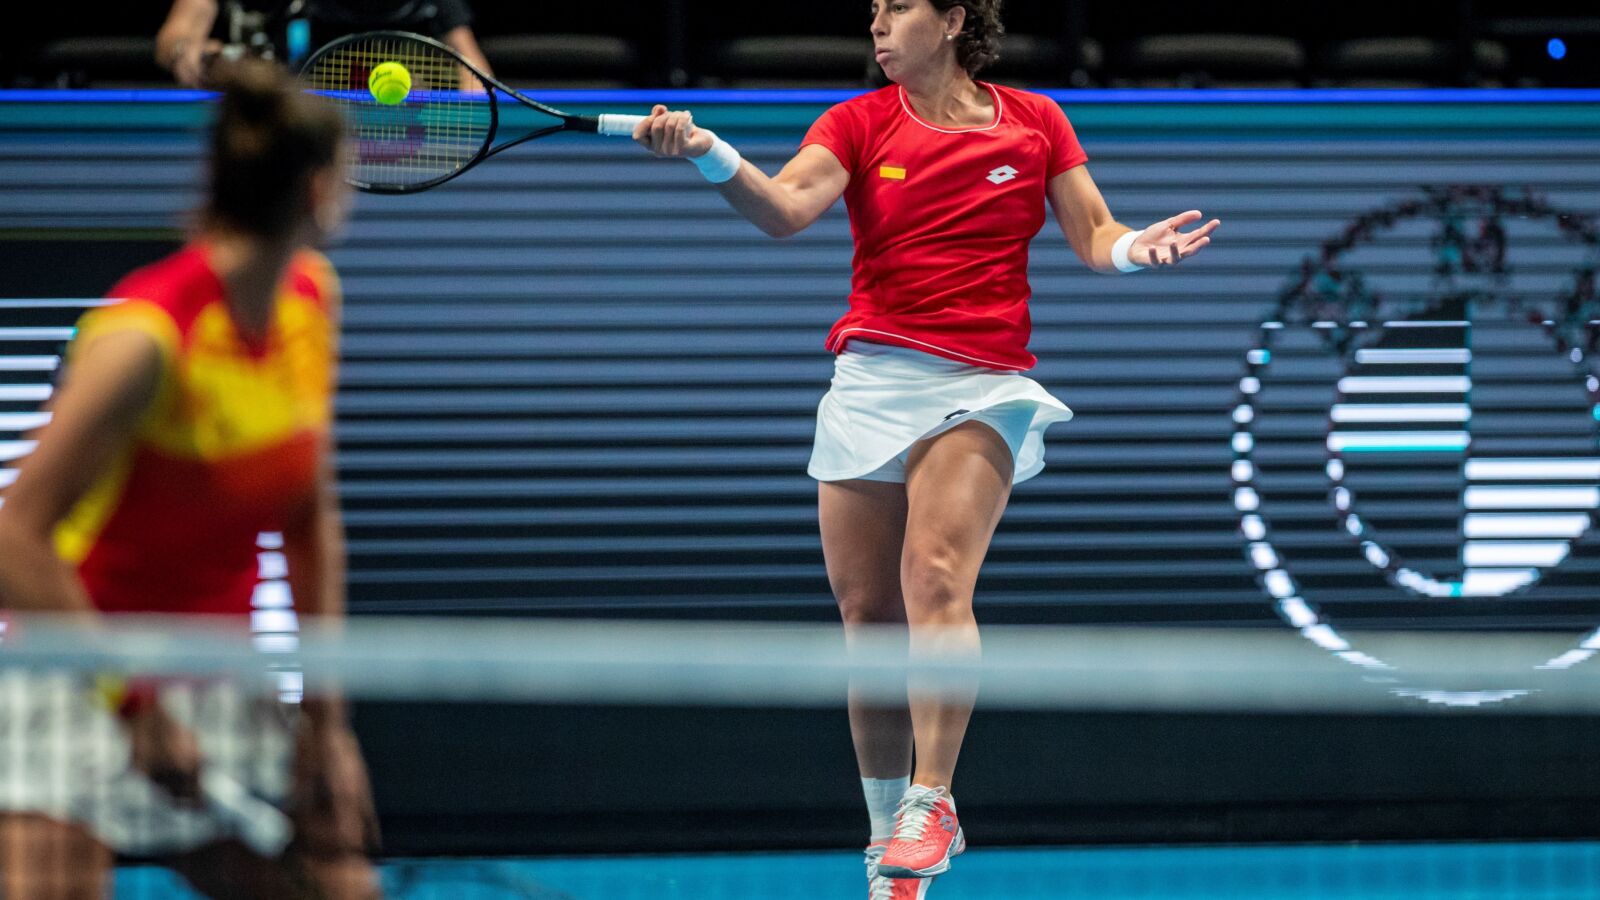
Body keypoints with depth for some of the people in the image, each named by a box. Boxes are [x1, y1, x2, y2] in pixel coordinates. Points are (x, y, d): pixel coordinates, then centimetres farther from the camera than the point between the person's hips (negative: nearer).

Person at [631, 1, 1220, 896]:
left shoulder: (1034, 121, 6)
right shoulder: (859, 124, 5)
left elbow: (1093, 234, 7)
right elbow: (786, 208, -13)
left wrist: (1135, 248, -17)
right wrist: (711, 155, -32)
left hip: (981, 387, -2)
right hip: (870, 380, 2)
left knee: (937, 579, -23)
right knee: (869, 616, 2)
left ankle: (930, 803, -24)